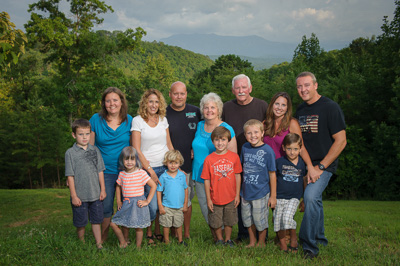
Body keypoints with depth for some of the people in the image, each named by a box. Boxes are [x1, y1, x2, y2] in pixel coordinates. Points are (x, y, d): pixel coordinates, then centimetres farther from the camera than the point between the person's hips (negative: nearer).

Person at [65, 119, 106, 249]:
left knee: (96, 220, 12)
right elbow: (70, 176, -6)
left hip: (96, 194, 3)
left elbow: (100, 171, 8)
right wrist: (74, 196, -8)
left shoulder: (95, 150, 4)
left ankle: (99, 244, 22)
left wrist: (103, 189, 6)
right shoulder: (70, 153, -6)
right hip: (80, 196, -2)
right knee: (80, 223, 10)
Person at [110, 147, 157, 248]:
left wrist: (147, 201, -9)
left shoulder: (141, 173, -10)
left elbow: (153, 186, -7)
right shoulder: (122, 174, 4)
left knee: (138, 227, 4)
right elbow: (118, 186, 22)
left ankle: (138, 247, 24)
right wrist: (118, 201, 14)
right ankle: (124, 242, 27)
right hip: (126, 204, 5)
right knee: (113, 223, 4)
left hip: (138, 203, -4)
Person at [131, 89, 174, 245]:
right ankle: (148, 232, 19)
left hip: (165, 167, 4)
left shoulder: (163, 119, 9)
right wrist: (150, 171, -11)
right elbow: (136, 150, -9)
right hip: (148, 169, -4)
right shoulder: (137, 121, -5)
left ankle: (157, 231, 25)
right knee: (152, 205, -7)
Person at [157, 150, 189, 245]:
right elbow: (159, 192, -4)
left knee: (179, 224, 16)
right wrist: (160, 206, -7)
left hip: (179, 207, 2)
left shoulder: (182, 175, -2)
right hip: (167, 207, -2)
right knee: (166, 225, 9)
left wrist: (185, 204, 6)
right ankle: (167, 242, 26)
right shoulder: (163, 177, -8)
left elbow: (185, 190, 6)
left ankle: (180, 241, 33)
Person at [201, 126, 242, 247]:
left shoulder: (234, 157, -6)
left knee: (229, 221, 17)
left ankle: (228, 239, 39)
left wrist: (237, 195, 2)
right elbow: (206, 180, -6)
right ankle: (219, 240, 38)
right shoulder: (209, 159, -10)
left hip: (230, 198, 1)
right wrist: (208, 199, -5)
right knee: (216, 223, 14)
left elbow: (237, 176, 1)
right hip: (215, 199, -1)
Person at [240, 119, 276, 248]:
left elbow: (272, 174, -10)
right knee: (247, 218, 16)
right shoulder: (245, 148, 0)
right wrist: (240, 189, 13)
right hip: (246, 192, 5)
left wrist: (273, 196, -8)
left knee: (260, 220, 7)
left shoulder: (267, 150, -15)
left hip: (261, 193, -5)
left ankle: (261, 243, 31)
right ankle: (252, 241, 37)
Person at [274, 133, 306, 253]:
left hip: (294, 197, -1)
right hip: (279, 197, 1)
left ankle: (293, 238, 5)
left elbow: (305, 182, 13)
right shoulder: (279, 162, -3)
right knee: (278, 220, 1)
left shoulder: (302, 163, 0)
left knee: (287, 217, -20)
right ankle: (282, 242, 24)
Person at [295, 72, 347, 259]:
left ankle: (309, 246, -13)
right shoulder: (300, 110, 9)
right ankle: (320, 239, 32)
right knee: (314, 200, 13)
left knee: (311, 196, -24)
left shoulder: (330, 107, -9)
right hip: (305, 165, 6)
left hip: (324, 165, -6)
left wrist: (320, 167, -14)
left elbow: (341, 141, -12)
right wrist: (308, 166, -3)